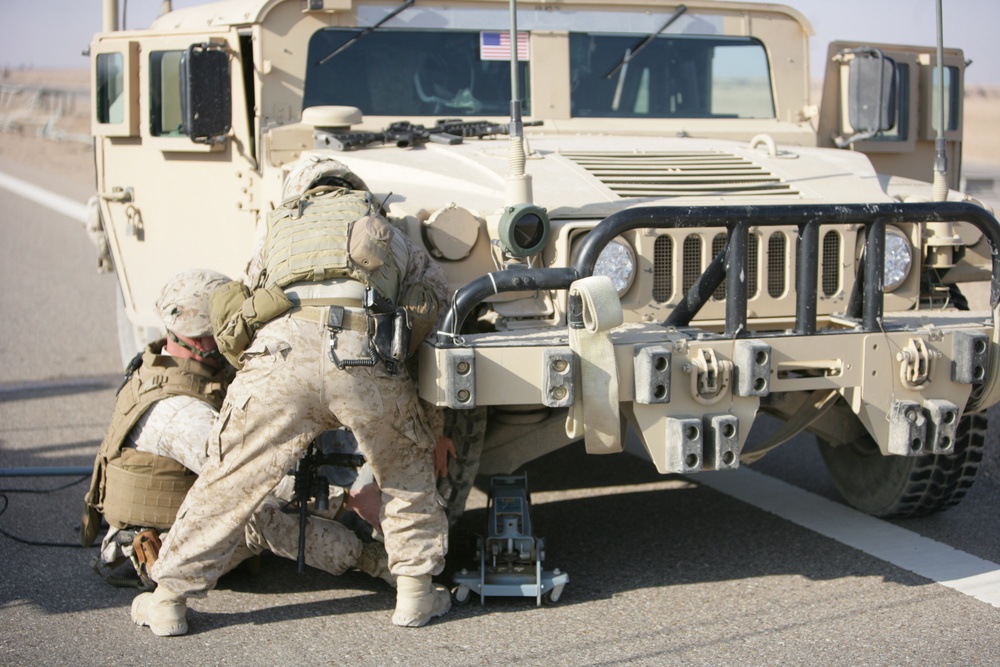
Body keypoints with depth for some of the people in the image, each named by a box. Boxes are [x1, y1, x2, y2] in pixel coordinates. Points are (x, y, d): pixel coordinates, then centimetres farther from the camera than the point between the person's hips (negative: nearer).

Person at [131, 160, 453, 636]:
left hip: (282, 353, 0)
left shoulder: (279, 225, 34)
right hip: (367, 357, 0)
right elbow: (436, 290, 35)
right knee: (407, 471, 25)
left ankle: (169, 597, 20)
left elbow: (253, 296, 35)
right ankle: (416, 589, 24)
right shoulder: (379, 228, 34)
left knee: (230, 481, 13)